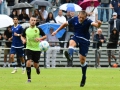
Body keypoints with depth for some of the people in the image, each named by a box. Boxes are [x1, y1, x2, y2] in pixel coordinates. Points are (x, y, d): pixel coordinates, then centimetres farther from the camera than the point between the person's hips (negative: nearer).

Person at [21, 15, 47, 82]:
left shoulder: (38, 29, -3)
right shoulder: (26, 29, 1)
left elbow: (45, 36, 2)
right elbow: (22, 36, 15)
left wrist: (40, 38, -17)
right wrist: (23, 40, -7)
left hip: (37, 49, 0)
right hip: (29, 48, 0)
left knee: (35, 65, 6)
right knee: (28, 62, -18)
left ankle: (37, 67, 46)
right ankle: (29, 78, -10)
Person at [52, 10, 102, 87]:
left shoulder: (87, 21, -17)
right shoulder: (74, 19, -7)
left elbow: (96, 25, -34)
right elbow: (65, 24, 9)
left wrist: (99, 24, -58)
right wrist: (56, 31, 10)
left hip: (85, 40, -3)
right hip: (76, 37, 3)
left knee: (82, 60, -1)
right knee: (72, 42, -36)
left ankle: (84, 76, 19)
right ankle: (69, 55, -65)